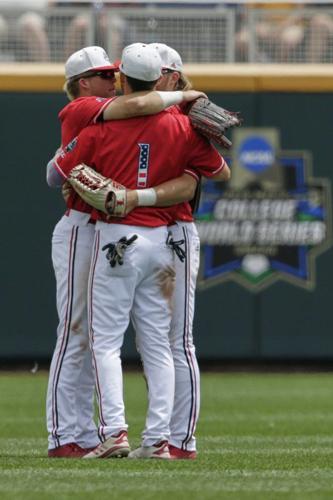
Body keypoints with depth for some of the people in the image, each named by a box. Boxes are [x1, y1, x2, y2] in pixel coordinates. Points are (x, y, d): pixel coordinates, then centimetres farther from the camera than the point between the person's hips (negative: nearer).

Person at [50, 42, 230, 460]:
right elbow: (223, 173, 12)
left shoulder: (102, 127, -7)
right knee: (157, 344, 8)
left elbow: (58, 172, 1)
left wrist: (62, 150, 22)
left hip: (115, 237, -4)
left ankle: (114, 430, -15)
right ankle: (158, 438, 4)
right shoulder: (181, 128, 1)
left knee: (106, 340, -1)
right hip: (161, 240, 4)